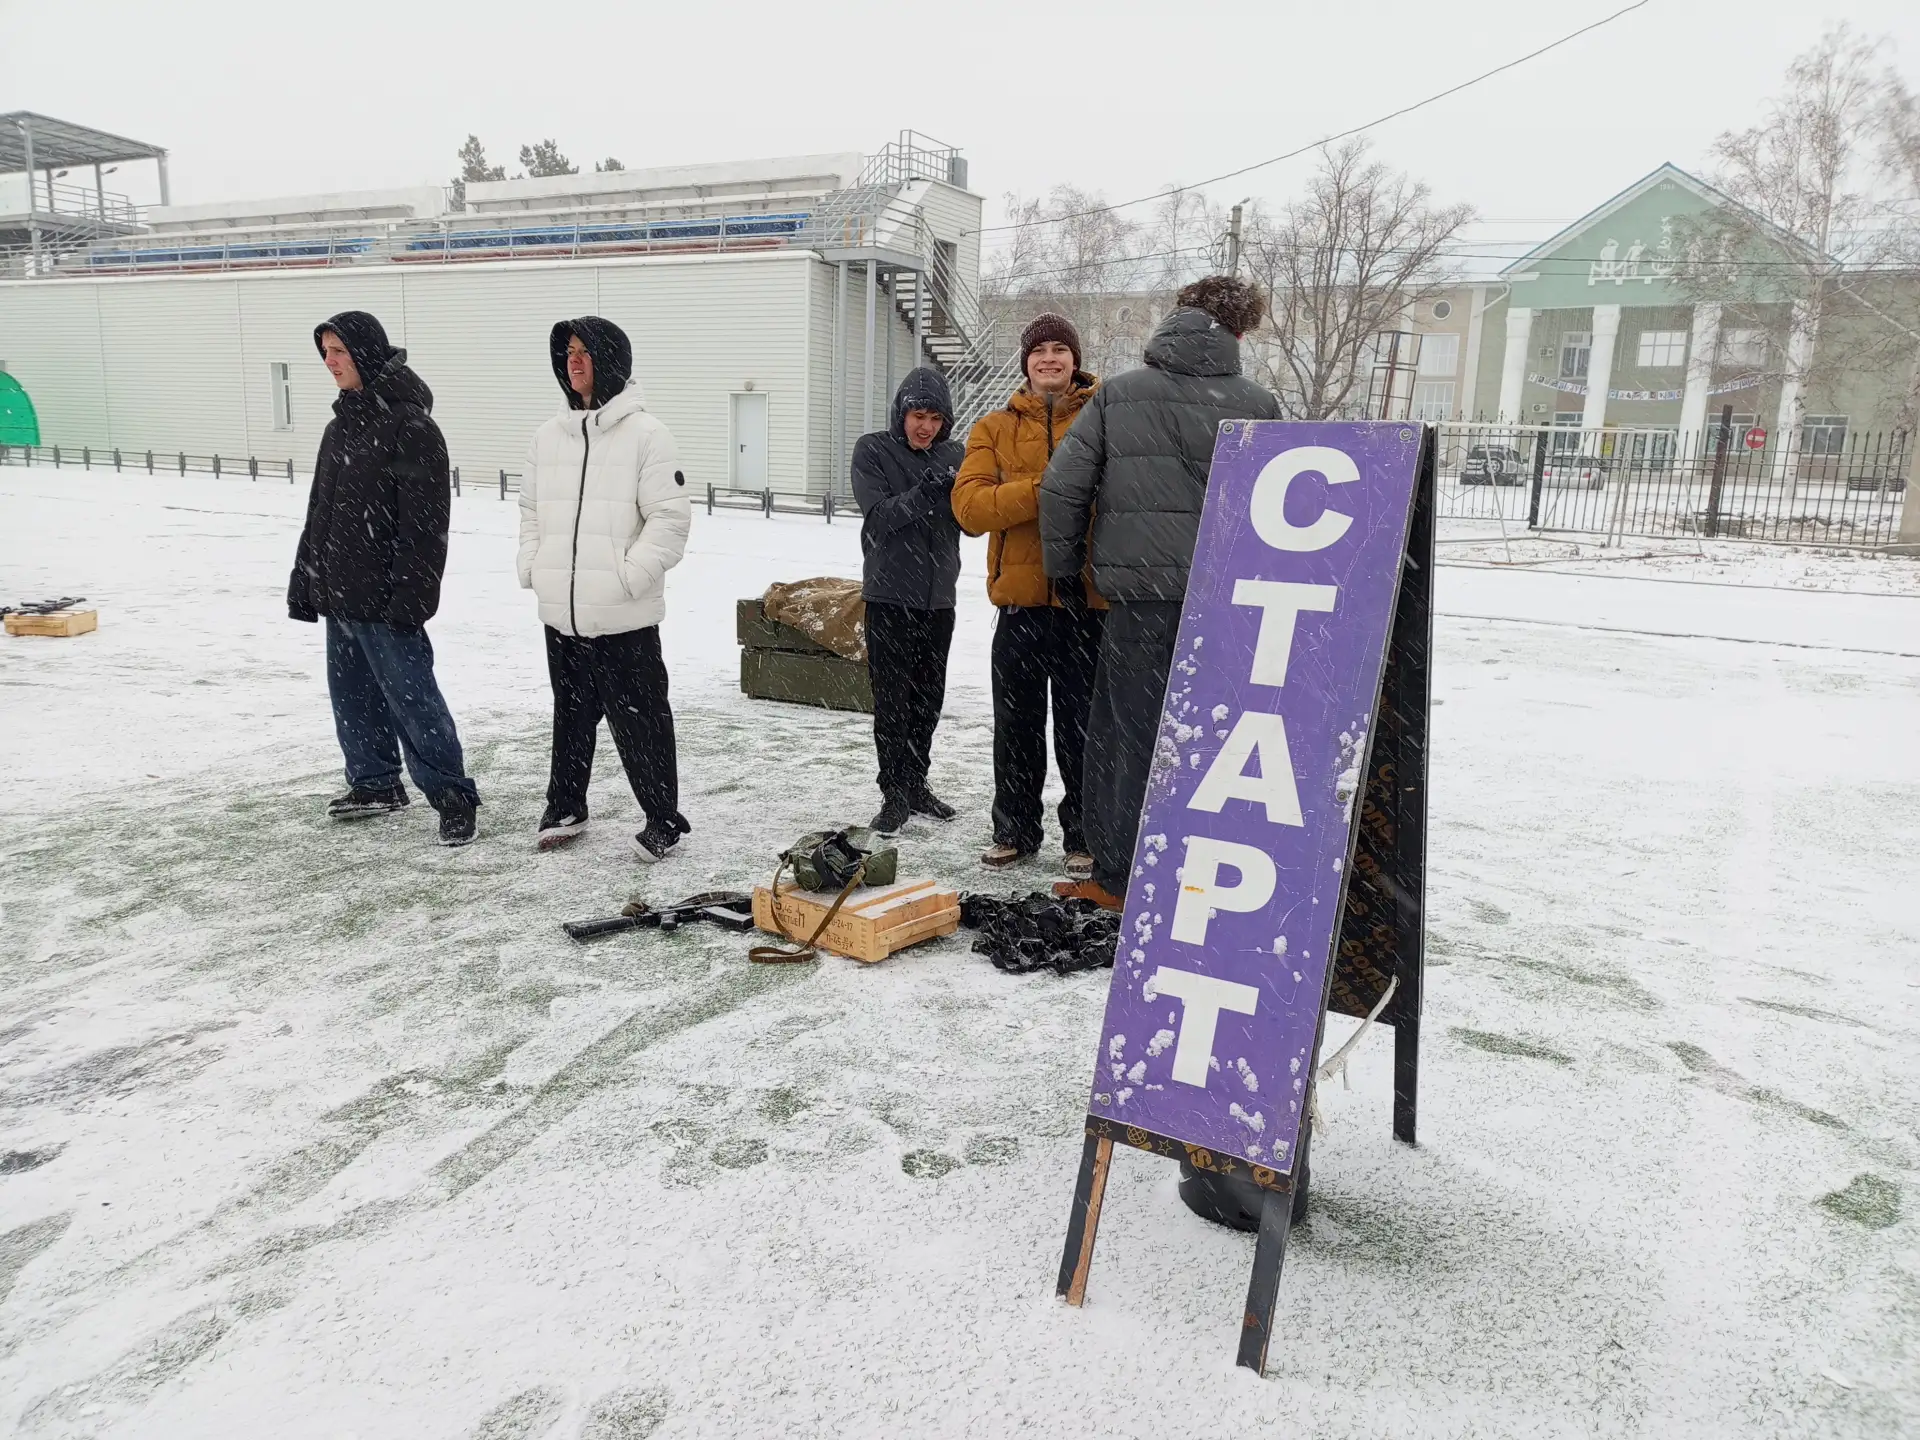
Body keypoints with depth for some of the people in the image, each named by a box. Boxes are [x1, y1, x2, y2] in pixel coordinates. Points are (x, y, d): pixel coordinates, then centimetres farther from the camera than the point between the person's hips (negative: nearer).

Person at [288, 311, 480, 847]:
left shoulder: (409, 425, -13)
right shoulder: (342, 425, 15)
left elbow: (424, 520, -18)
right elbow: (320, 510, 21)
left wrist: (409, 593, -22)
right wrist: (304, 580, 19)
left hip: (385, 600, -9)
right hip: (339, 595, 9)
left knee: (411, 698, -7)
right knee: (352, 696, 15)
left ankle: (453, 796, 2)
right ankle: (374, 783, 29)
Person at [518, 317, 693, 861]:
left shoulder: (644, 433, -7)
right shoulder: (549, 435, 12)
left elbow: (671, 516, -11)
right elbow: (531, 511, 20)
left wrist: (630, 576, -16)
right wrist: (532, 568, 7)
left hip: (625, 617, -6)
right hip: (561, 614, 6)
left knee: (639, 721, 0)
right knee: (571, 714, 18)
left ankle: (664, 819, 13)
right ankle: (565, 808, 33)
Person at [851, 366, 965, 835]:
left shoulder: (954, 455, 6)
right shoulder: (872, 450, -4)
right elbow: (879, 516, -14)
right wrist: (924, 493, -28)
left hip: (938, 595, 4)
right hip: (889, 595, -4)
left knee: (928, 698, 12)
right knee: (892, 700, -2)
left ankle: (916, 784, 25)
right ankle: (895, 794, 6)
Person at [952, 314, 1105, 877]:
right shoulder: (995, 429, 9)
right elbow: (969, 506, -6)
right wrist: (1045, 487, -17)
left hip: (1087, 597, -2)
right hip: (1022, 597, 2)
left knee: (1081, 725, 6)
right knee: (1016, 725, 11)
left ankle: (1082, 834, 21)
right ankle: (1015, 829, 26)